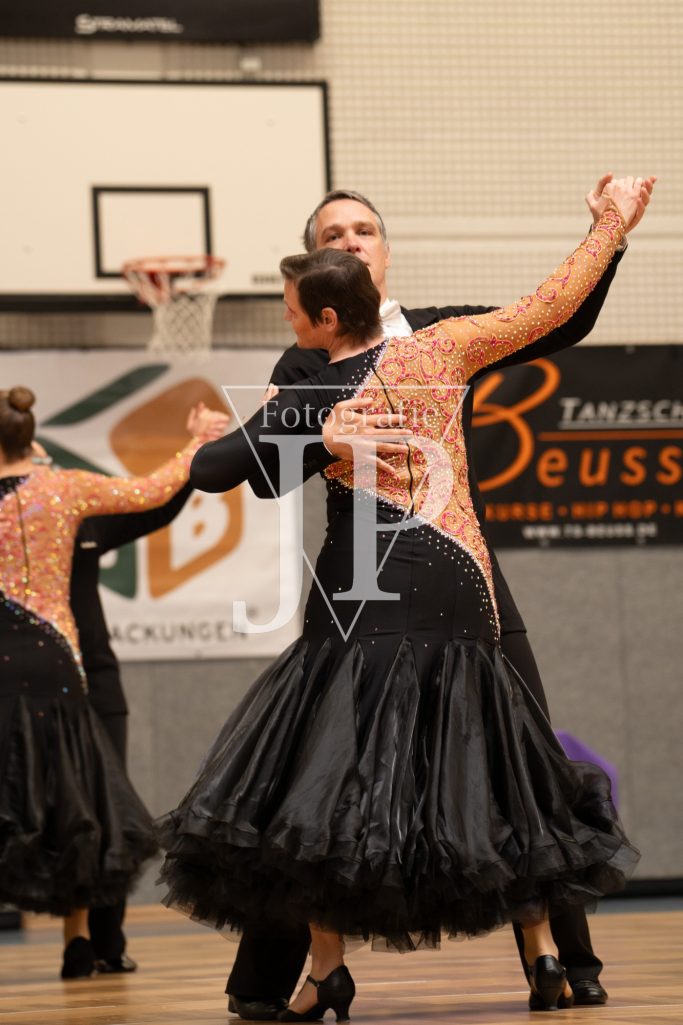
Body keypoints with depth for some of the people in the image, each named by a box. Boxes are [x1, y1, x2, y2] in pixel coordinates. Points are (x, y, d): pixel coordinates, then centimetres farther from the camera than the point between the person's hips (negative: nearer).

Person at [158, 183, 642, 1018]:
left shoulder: (306, 406, -4)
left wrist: (231, 435, 24)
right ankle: (543, 955, 13)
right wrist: (614, 223, 19)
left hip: (361, 599, -3)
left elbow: (208, 472, 0)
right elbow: (551, 307, 8)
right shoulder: (440, 350, 1)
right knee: (486, 770, 13)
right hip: (456, 596, 3)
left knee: (330, 776, 4)